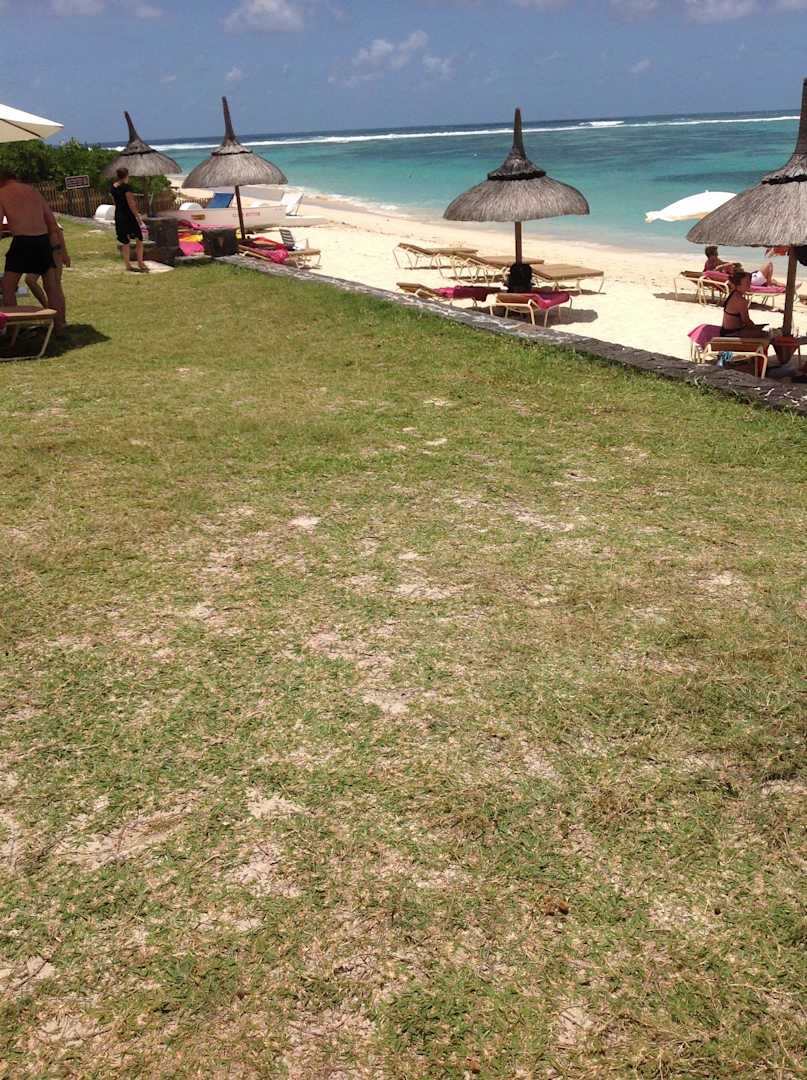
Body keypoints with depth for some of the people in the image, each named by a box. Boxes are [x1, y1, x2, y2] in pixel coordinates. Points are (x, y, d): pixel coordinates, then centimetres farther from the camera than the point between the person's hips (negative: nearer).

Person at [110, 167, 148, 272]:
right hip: (128, 215, -7)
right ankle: (140, 262, 2)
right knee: (139, 239, 4)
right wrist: (138, 217, -13)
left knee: (124, 242, 12)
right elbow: (131, 204, -17)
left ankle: (128, 264, 16)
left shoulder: (113, 187, 6)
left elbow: (115, 202, 15)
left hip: (118, 216, 7)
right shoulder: (125, 187, -16)